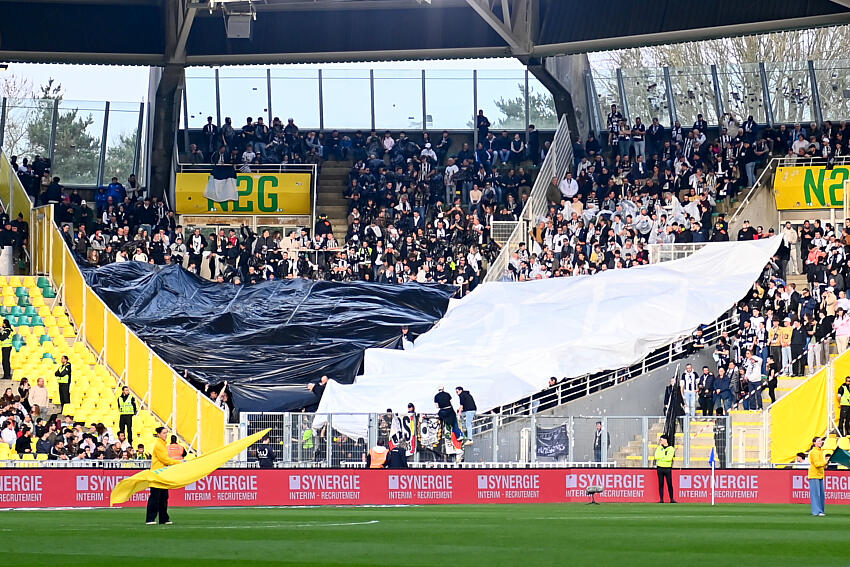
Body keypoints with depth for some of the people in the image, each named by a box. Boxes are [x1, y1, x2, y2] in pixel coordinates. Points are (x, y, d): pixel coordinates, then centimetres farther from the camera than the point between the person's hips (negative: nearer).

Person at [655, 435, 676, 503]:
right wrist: (665, 457, -7)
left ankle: (672, 499, 3)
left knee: (670, 484, -2)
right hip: (660, 468, 2)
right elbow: (656, 456, -2)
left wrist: (661, 457, -7)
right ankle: (661, 499, 2)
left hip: (668, 468, -2)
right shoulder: (659, 448, 11)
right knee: (661, 484, 0)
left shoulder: (671, 449, 2)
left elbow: (669, 458, -11)